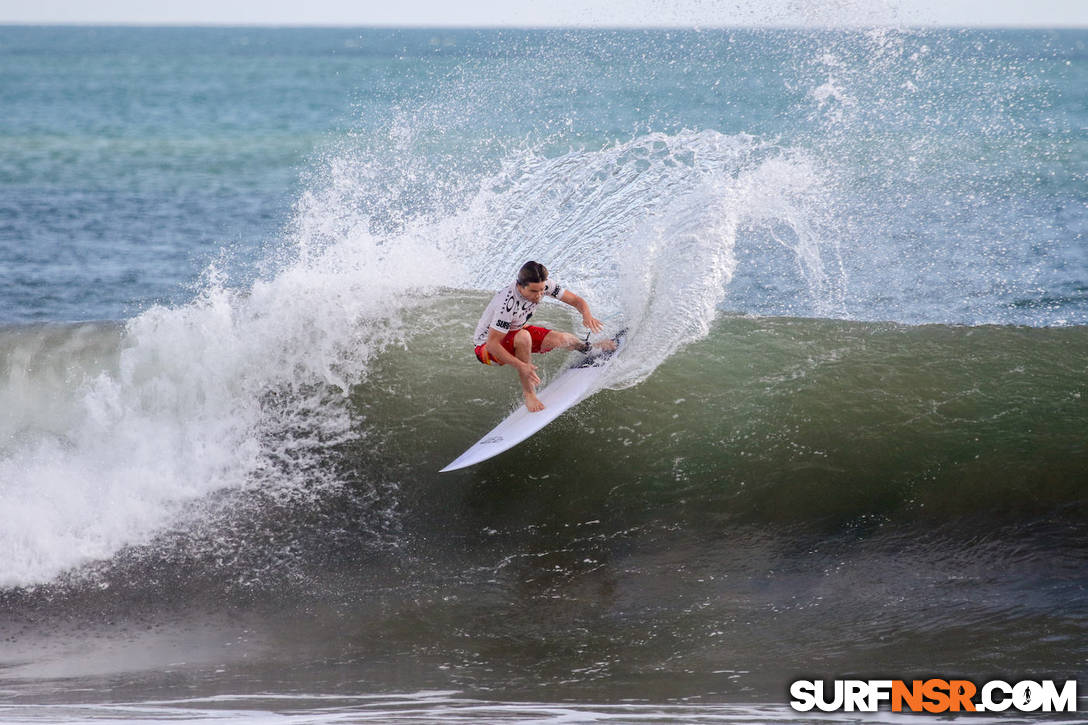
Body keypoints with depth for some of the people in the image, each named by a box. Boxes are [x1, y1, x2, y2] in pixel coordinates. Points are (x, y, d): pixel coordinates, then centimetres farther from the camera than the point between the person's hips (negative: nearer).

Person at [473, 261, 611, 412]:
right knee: (523, 337, -37)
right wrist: (521, 366, -47)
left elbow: (575, 300, -9)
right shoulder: (507, 304, -39)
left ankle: (590, 347, 32)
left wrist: (587, 315, -32)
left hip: (515, 331, 7)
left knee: (560, 339, -6)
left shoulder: (545, 284, -20)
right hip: (486, 346, -7)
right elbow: (492, 345, -38)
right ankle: (528, 393, -25)